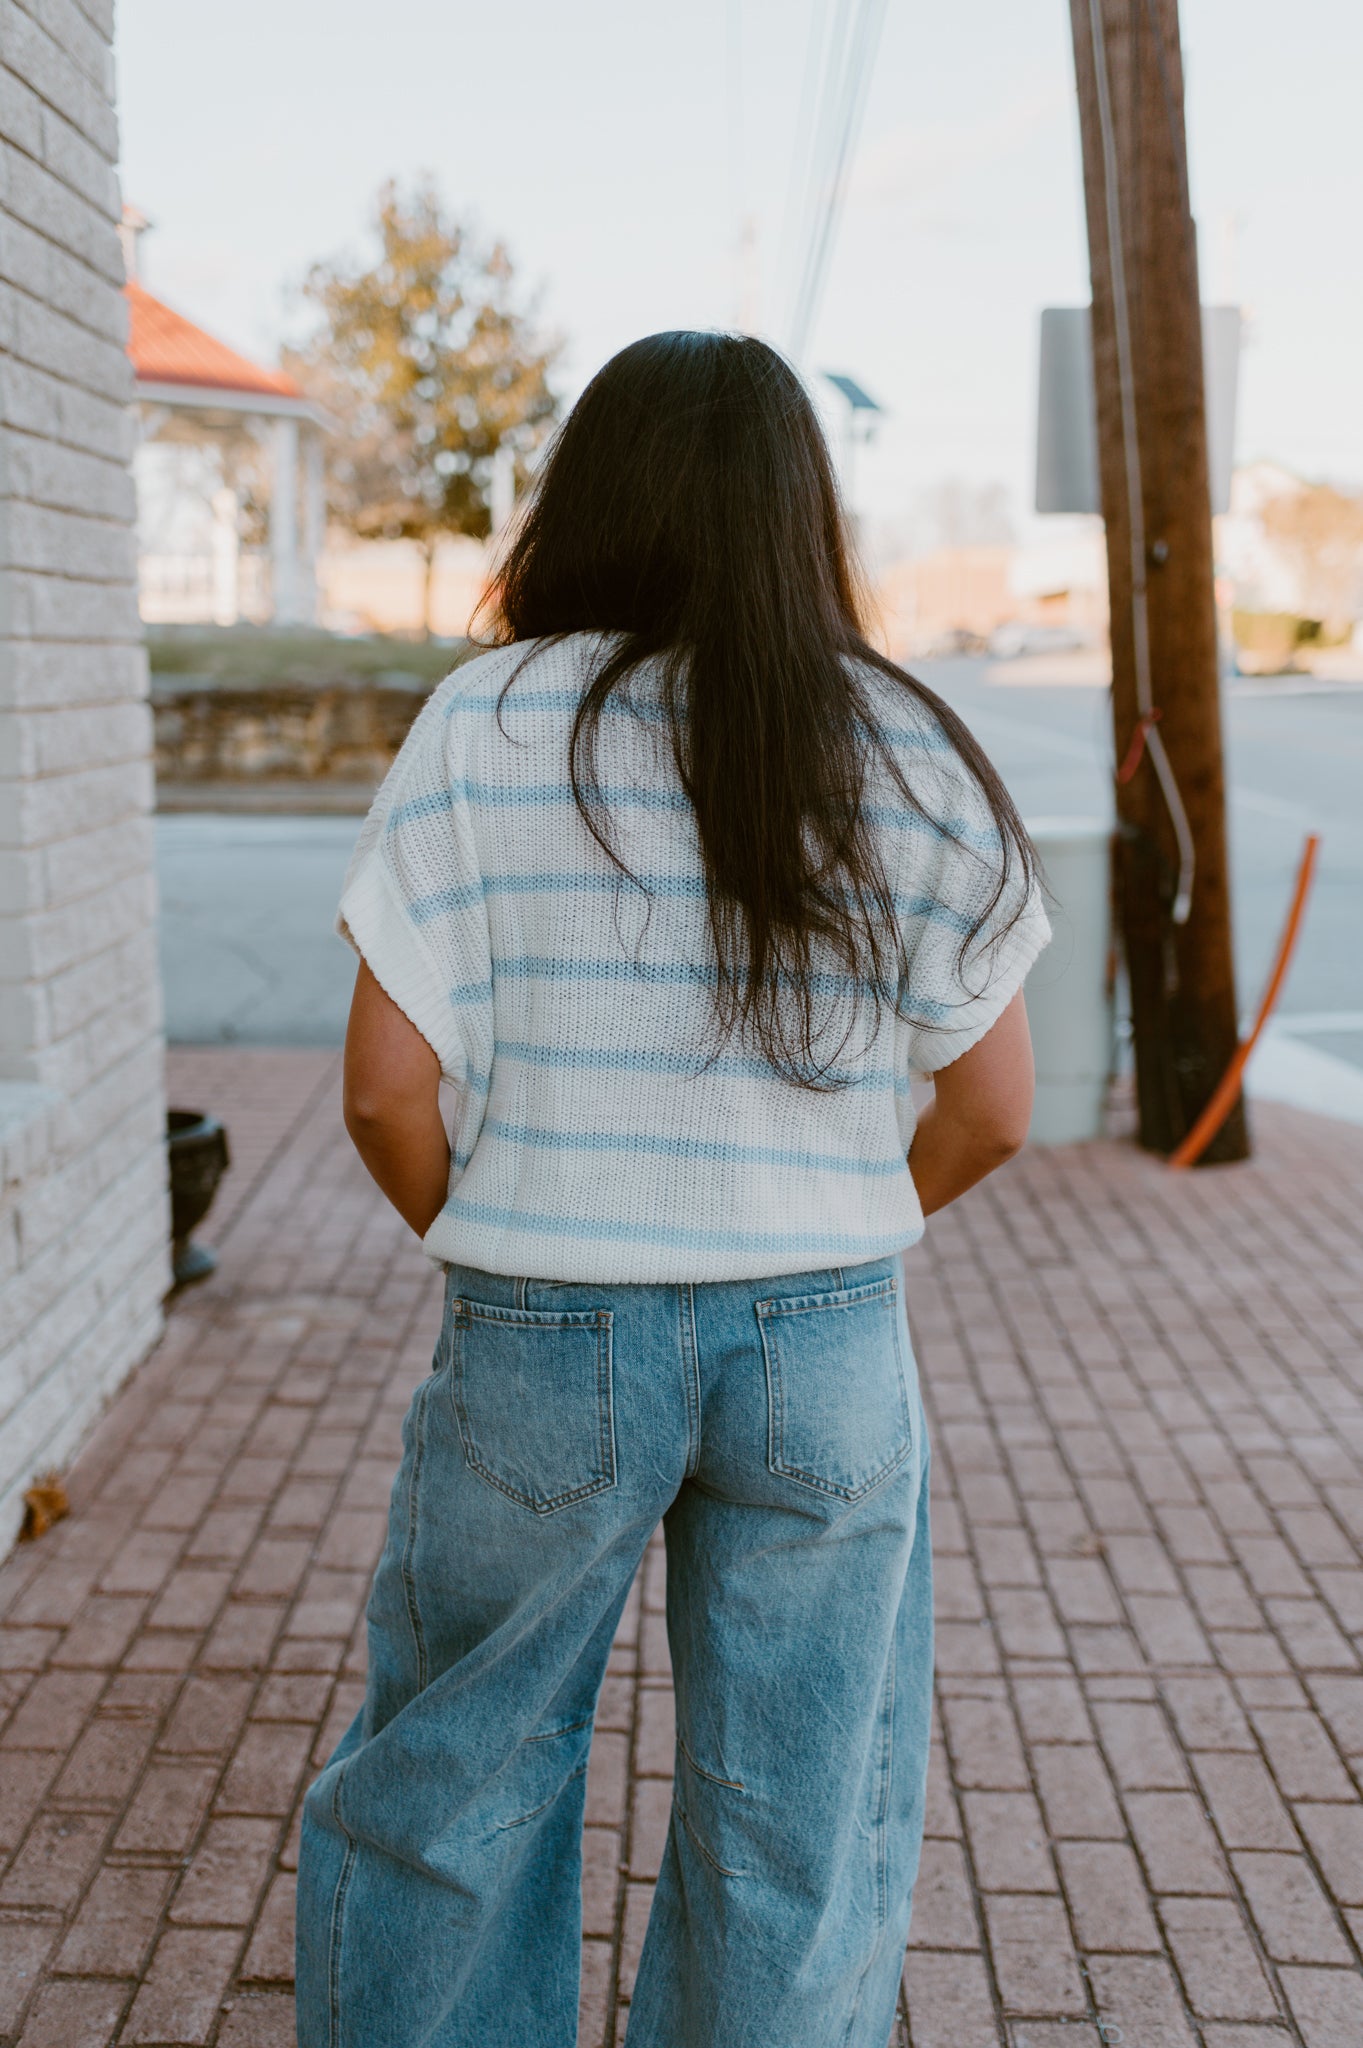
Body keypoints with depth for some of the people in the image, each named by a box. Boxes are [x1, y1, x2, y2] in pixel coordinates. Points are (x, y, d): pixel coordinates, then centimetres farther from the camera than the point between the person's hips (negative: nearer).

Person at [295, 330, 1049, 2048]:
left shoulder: (483, 728, -7)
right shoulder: (908, 752, -2)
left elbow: (386, 1088, -10)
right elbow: (991, 1111, 0)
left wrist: (478, 1241, 8)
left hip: (542, 1348, -1)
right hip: (829, 1349, 2)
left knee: (451, 1782, 21)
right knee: (802, 1839, 17)